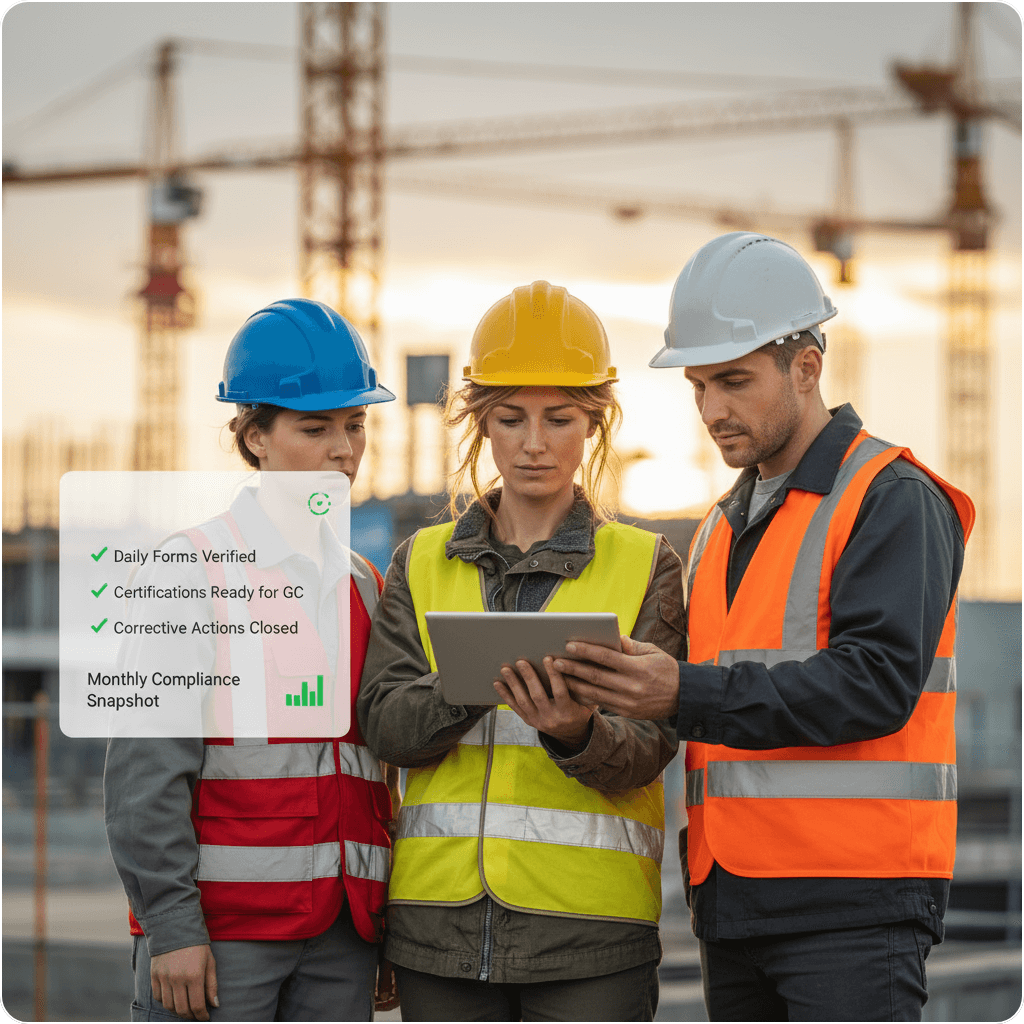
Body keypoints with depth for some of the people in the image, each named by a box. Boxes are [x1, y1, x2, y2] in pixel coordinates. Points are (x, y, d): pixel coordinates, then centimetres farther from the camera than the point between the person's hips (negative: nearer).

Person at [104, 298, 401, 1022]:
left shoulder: (366, 587, 16)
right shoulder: (190, 569, -3)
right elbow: (145, 770, -10)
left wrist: (386, 930, 13)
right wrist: (172, 925, -16)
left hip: (341, 933, 6)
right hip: (217, 928, -5)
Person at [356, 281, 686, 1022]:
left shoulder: (647, 565, 5)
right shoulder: (423, 564, 12)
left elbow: (648, 748, -5)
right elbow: (384, 724, -1)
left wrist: (576, 732, -27)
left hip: (588, 930, -2)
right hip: (441, 924, 2)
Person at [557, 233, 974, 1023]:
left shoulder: (892, 501, -6)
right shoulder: (727, 525, 21)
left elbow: (877, 680, -18)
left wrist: (688, 694, -24)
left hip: (855, 898, -8)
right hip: (734, 897, 8)